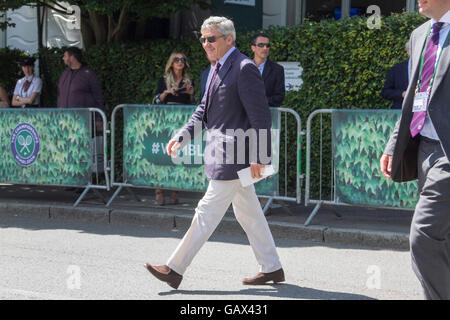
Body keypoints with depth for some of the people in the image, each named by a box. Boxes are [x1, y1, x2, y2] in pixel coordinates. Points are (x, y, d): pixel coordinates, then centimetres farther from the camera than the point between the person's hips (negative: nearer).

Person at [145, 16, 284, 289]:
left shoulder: (245, 69, -15)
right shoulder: (221, 69, 15)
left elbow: (261, 116, -18)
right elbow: (204, 110, 19)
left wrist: (257, 158, -20)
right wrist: (182, 137, 5)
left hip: (234, 155, -10)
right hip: (224, 153, 10)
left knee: (208, 212, -5)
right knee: (248, 213, 13)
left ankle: (175, 270, 0)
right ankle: (272, 269, 21)